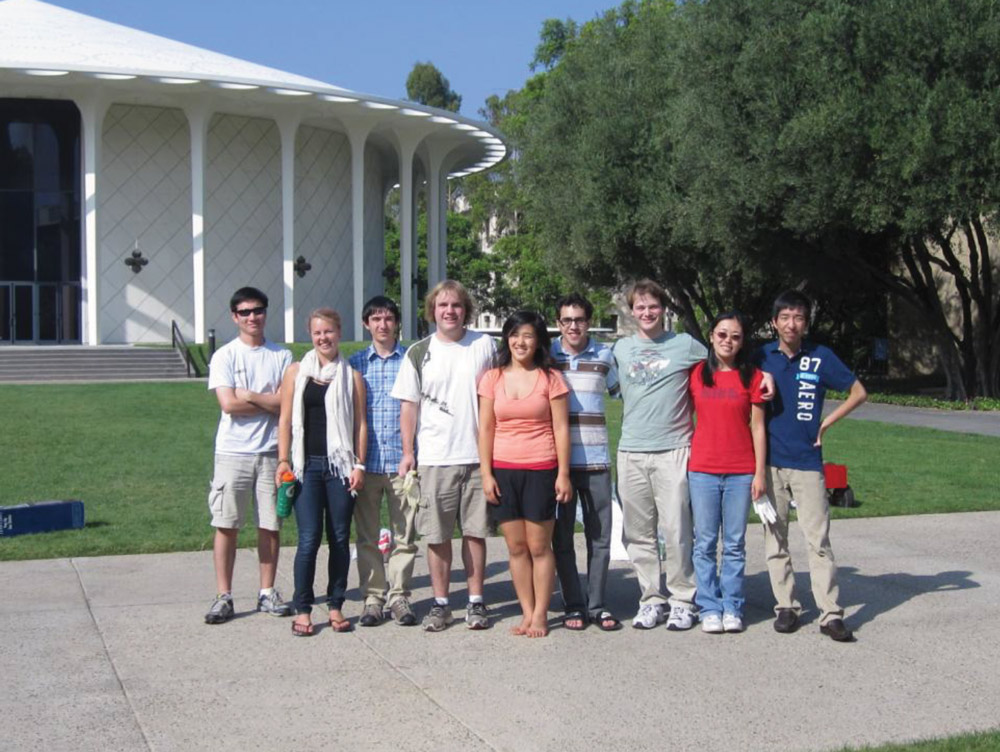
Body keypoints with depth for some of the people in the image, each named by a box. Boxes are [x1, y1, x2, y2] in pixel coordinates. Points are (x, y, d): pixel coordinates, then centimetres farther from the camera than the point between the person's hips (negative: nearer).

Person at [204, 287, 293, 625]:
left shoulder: (282, 356, 6)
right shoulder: (224, 356, 1)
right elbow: (228, 404, -11)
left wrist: (249, 396, -8)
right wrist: (270, 403, -5)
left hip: (271, 451, 2)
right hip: (233, 451, -2)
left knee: (270, 524, 6)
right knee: (226, 524, -1)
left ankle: (267, 592, 17)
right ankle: (223, 597, 5)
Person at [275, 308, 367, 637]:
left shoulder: (352, 376, 8)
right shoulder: (296, 372, 8)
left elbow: (360, 424, 7)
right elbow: (286, 419, 6)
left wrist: (359, 465, 0)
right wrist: (283, 460, -2)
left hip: (341, 465, 1)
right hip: (307, 465, -1)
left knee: (340, 538, 4)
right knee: (309, 538, -6)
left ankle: (335, 606, 15)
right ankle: (302, 609, 2)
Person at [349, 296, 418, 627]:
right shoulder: (355, 363, 8)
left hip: (402, 460, -1)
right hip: (366, 461, 1)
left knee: (404, 534, 4)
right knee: (367, 536, 5)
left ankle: (399, 596, 13)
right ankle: (373, 597, 14)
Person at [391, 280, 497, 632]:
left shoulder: (485, 345, 7)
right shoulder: (419, 353, 5)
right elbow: (409, 405, 7)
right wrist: (407, 452, 0)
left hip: (478, 454, 0)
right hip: (434, 457, 0)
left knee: (475, 531, 4)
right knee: (437, 535, 2)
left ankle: (476, 601, 14)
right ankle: (440, 603, 12)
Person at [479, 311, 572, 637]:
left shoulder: (550, 378, 1)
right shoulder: (493, 379, 7)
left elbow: (561, 428, 0)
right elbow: (486, 429, 7)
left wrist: (563, 474, -4)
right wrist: (486, 473, 0)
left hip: (540, 470, -2)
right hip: (503, 470, 2)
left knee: (539, 546, 0)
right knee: (516, 547, 6)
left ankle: (540, 615, 9)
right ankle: (527, 613, 14)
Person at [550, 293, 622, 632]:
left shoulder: (604, 356, 7)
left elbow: (622, 393, 24)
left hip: (596, 461, 1)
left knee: (600, 537, 4)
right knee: (562, 538, 4)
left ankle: (597, 606, 14)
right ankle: (573, 606, 13)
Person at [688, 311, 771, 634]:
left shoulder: (752, 377, 3)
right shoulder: (696, 373, 5)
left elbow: (757, 428, 2)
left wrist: (760, 473, -2)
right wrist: (683, 461, 4)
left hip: (741, 472, -1)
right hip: (702, 470, 1)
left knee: (735, 544, 5)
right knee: (705, 543, 3)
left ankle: (732, 607, 14)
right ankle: (709, 608, 10)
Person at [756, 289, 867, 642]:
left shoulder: (820, 357, 0)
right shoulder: (762, 357, 4)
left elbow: (858, 392, 7)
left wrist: (825, 424, 0)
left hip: (807, 461, -2)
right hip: (770, 461, 2)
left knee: (818, 539, -5)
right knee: (775, 539, 6)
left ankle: (830, 613, -4)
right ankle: (786, 606, 16)